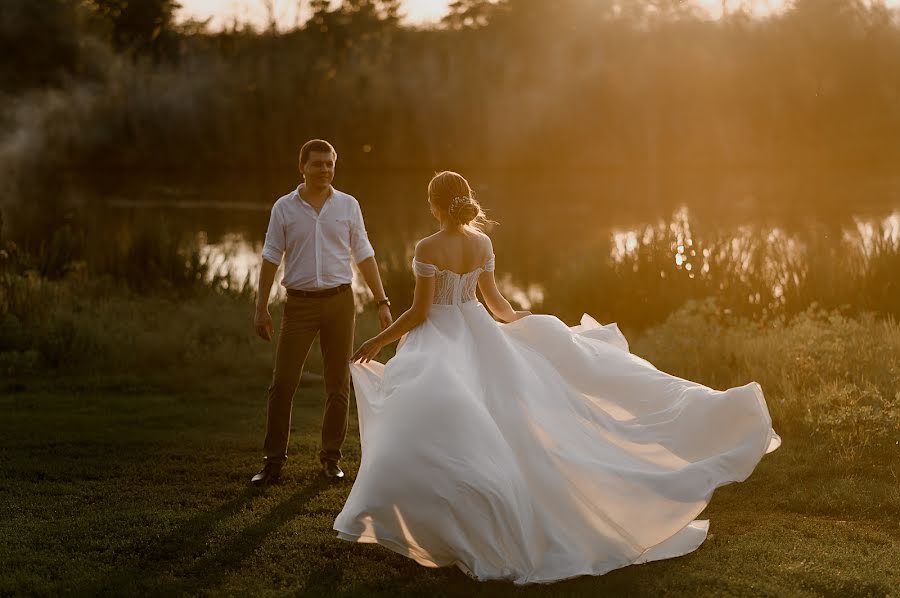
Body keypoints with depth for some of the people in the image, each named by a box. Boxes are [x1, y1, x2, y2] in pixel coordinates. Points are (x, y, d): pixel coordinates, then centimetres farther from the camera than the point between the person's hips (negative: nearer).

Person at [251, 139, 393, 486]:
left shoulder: (348, 205, 5)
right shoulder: (284, 208, 2)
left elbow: (364, 256, 7)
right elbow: (270, 259, 3)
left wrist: (382, 302, 2)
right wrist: (261, 308, -1)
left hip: (339, 301, 1)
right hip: (299, 302, -1)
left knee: (338, 385, 5)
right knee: (282, 383, -5)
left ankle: (331, 457, 17)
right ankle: (274, 461, 3)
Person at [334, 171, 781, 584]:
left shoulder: (428, 249, -16)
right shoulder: (482, 243, 2)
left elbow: (419, 312, -16)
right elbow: (496, 302, 9)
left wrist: (379, 340, -7)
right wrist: (524, 321, 28)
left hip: (439, 343, -7)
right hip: (476, 335, 7)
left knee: (443, 435, -5)